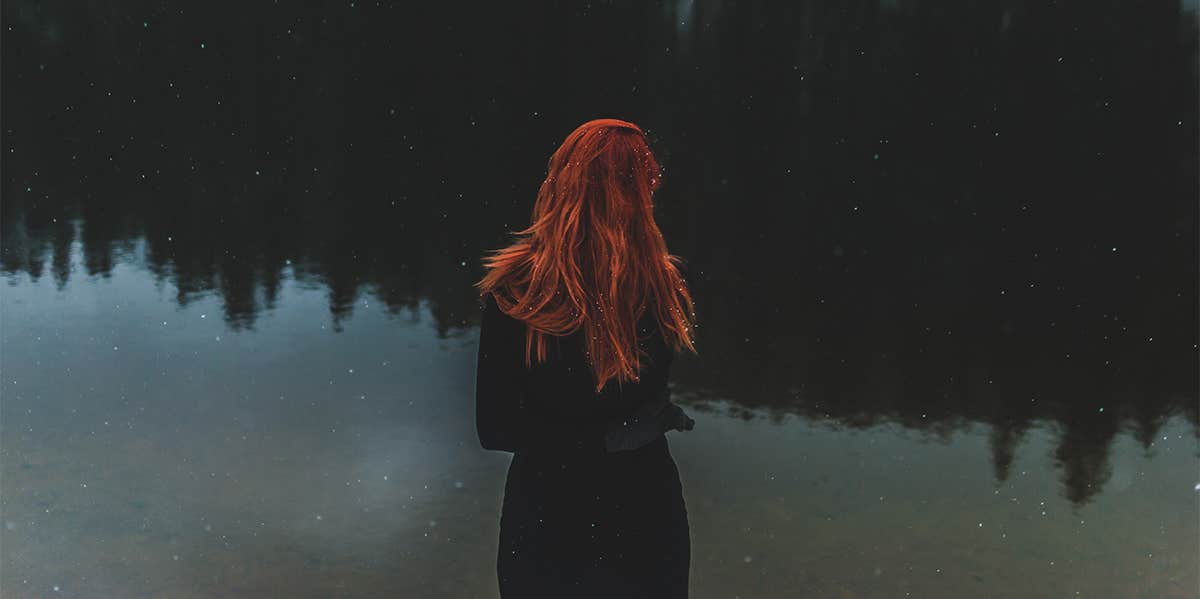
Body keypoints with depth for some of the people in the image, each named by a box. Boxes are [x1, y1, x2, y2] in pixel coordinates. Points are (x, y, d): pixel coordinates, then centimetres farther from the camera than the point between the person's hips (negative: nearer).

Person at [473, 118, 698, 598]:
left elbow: (494, 429, -14)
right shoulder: (669, 284, -17)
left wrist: (602, 437, -8)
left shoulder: (511, 289, -20)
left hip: (543, 515, -1)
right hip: (645, 510, 1)